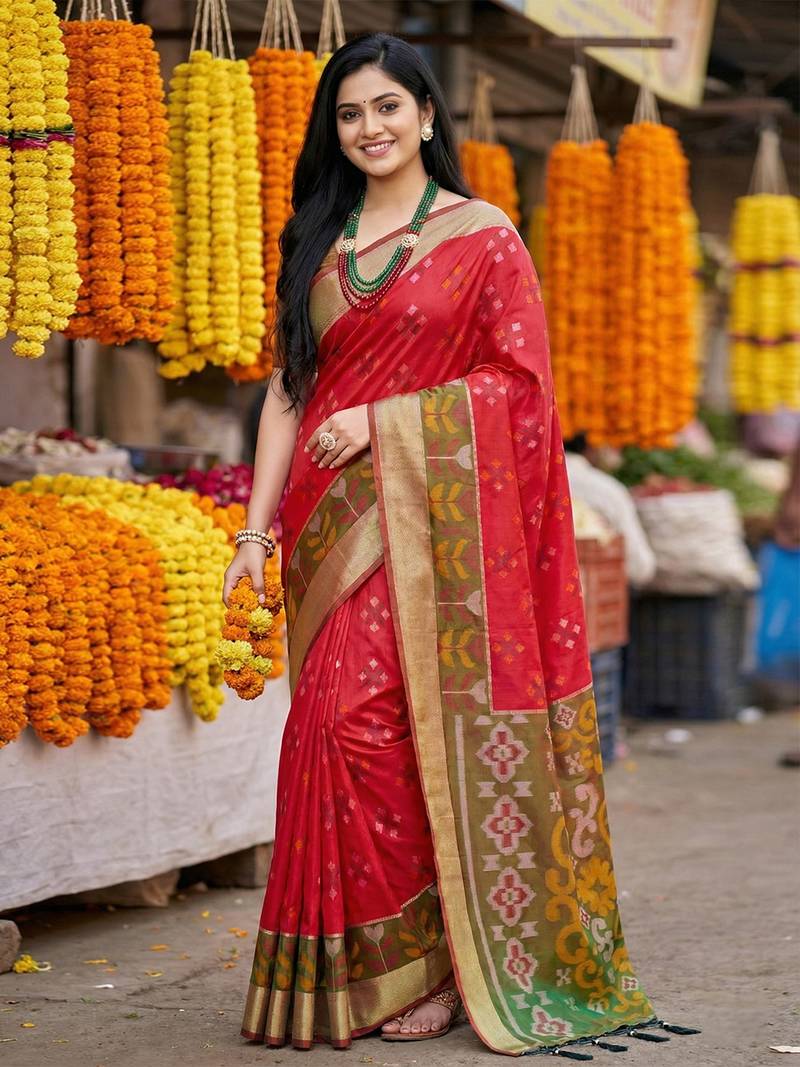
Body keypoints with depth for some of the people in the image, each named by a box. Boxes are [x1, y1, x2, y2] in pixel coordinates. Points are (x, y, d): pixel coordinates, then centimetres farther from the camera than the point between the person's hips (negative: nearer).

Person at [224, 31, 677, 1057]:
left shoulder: (482, 235, 3)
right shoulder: (319, 241, 16)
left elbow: (520, 379, -3)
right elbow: (288, 389, 13)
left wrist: (383, 418, -11)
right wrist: (258, 526, 5)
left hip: (432, 515, -4)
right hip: (334, 520, 5)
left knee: (370, 720, -13)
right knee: (343, 724, 0)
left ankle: (426, 960, -3)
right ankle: (362, 961, 6)